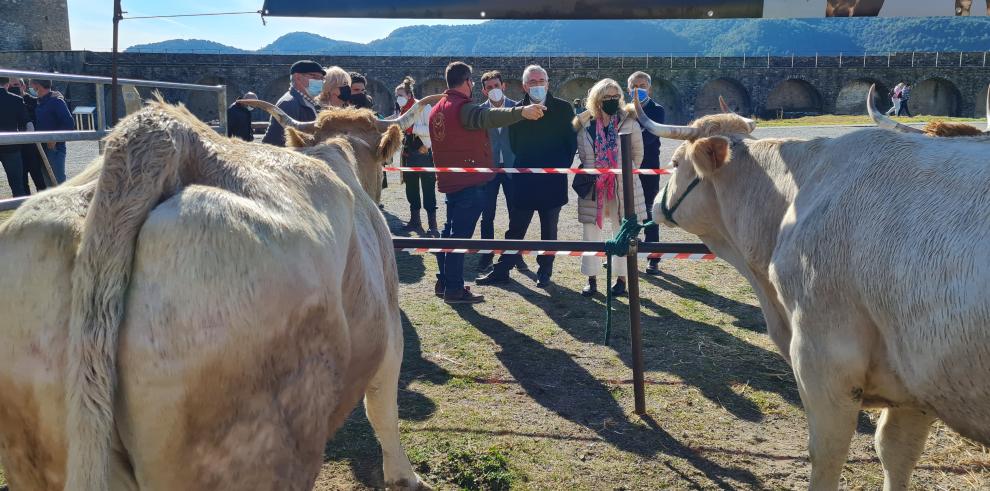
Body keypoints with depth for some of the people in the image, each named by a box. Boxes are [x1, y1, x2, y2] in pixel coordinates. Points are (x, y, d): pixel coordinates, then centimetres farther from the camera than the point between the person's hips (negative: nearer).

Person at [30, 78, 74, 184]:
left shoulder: (57, 102, -9)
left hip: (55, 148, -8)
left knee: (58, 180, -7)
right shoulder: (38, 103, 14)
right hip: (42, 148, 8)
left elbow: (69, 124, -18)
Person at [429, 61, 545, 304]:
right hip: (470, 182, -9)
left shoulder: (437, 109, 13)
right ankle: (454, 289, -2)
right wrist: (522, 111, -52)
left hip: (449, 180, 9)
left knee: (450, 230, 18)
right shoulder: (464, 107, -17)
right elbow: (488, 116, -38)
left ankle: (443, 281, 26)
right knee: (460, 234, -5)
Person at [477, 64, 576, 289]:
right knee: (515, 229, 7)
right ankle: (501, 270, 16)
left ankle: (544, 272, 21)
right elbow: (514, 144, 8)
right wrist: (527, 166, 1)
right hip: (524, 180, 1)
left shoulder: (563, 109, -1)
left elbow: (572, 142, 3)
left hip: (553, 180, -1)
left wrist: (561, 167, -3)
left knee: (549, 231, 9)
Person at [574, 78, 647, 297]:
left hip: (623, 187, -1)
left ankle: (621, 277, 19)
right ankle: (591, 279, 13)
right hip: (594, 187, 2)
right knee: (591, 232, 3)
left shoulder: (629, 123, -4)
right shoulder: (585, 125, 1)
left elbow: (638, 154, 6)